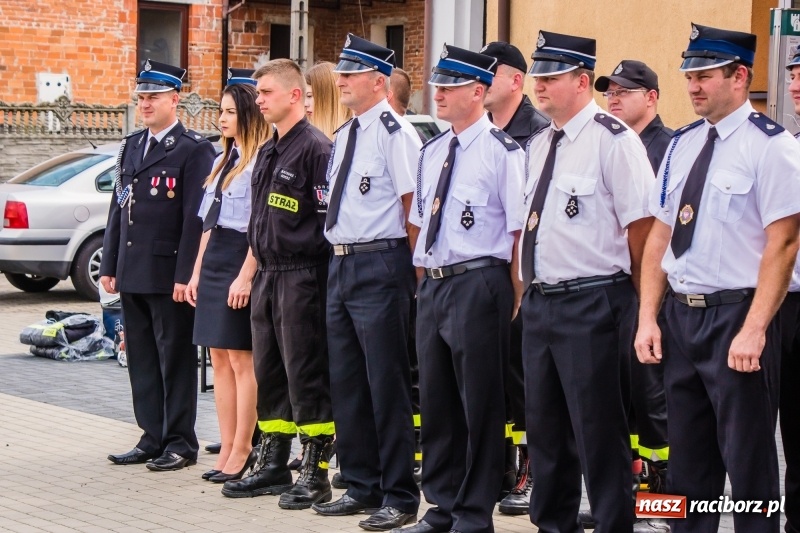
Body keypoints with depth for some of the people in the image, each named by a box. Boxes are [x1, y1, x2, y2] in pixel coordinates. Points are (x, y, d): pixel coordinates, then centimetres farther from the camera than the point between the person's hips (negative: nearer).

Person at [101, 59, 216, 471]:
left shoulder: (194, 149, -8)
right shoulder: (131, 147, 15)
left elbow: (196, 218, -13)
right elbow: (117, 209, 17)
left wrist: (185, 275, -17)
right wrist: (109, 266, 12)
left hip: (169, 274, -7)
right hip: (133, 275, 7)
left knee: (176, 359, 1)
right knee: (141, 360, 11)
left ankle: (180, 443, 8)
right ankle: (152, 438, 19)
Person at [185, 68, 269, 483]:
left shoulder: (261, 161, -12)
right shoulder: (222, 160, 16)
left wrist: (245, 277, -19)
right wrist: (197, 272, 16)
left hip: (242, 262, -9)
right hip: (213, 262, 9)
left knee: (240, 358, -3)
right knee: (219, 359, 9)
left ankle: (242, 451, 4)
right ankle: (228, 450, 14)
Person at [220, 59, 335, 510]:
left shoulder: (316, 148, -12)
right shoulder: (268, 153, 16)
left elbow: (330, 220, -15)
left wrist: (315, 274, -16)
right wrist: (253, 271, 19)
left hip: (302, 277, -9)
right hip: (267, 276, 9)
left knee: (307, 376, -5)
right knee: (269, 373, 13)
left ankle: (316, 473, 0)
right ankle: (274, 465, 22)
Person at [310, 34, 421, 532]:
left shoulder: (394, 132, -12)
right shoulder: (344, 136, 15)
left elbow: (414, 205, -13)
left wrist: (406, 267, -10)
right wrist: (342, 257, 15)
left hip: (379, 267, -9)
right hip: (341, 265, 9)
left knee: (387, 383, -3)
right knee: (346, 381, 14)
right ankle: (361, 486, 25)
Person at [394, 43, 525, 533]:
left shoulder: (502, 151, -10)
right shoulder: (432, 151, 13)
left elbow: (519, 231, -11)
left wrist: (514, 300, -11)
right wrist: (424, 280, 15)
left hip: (478, 285, -8)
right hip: (432, 285, 8)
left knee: (479, 405, 1)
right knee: (436, 401, 14)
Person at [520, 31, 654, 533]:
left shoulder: (613, 141, -12)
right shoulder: (539, 144, 12)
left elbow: (641, 227, -12)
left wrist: (639, 304, -5)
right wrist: (528, 293, 16)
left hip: (591, 304, -8)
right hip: (539, 303, 8)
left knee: (598, 432, -2)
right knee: (545, 424, 16)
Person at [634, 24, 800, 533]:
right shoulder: (682, 144, 11)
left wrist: (753, 330, -20)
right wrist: (648, 318, 6)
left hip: (736, 316, -7)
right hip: (680, 315, 7)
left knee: (748, 462, 0)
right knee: (688, 458, 14)